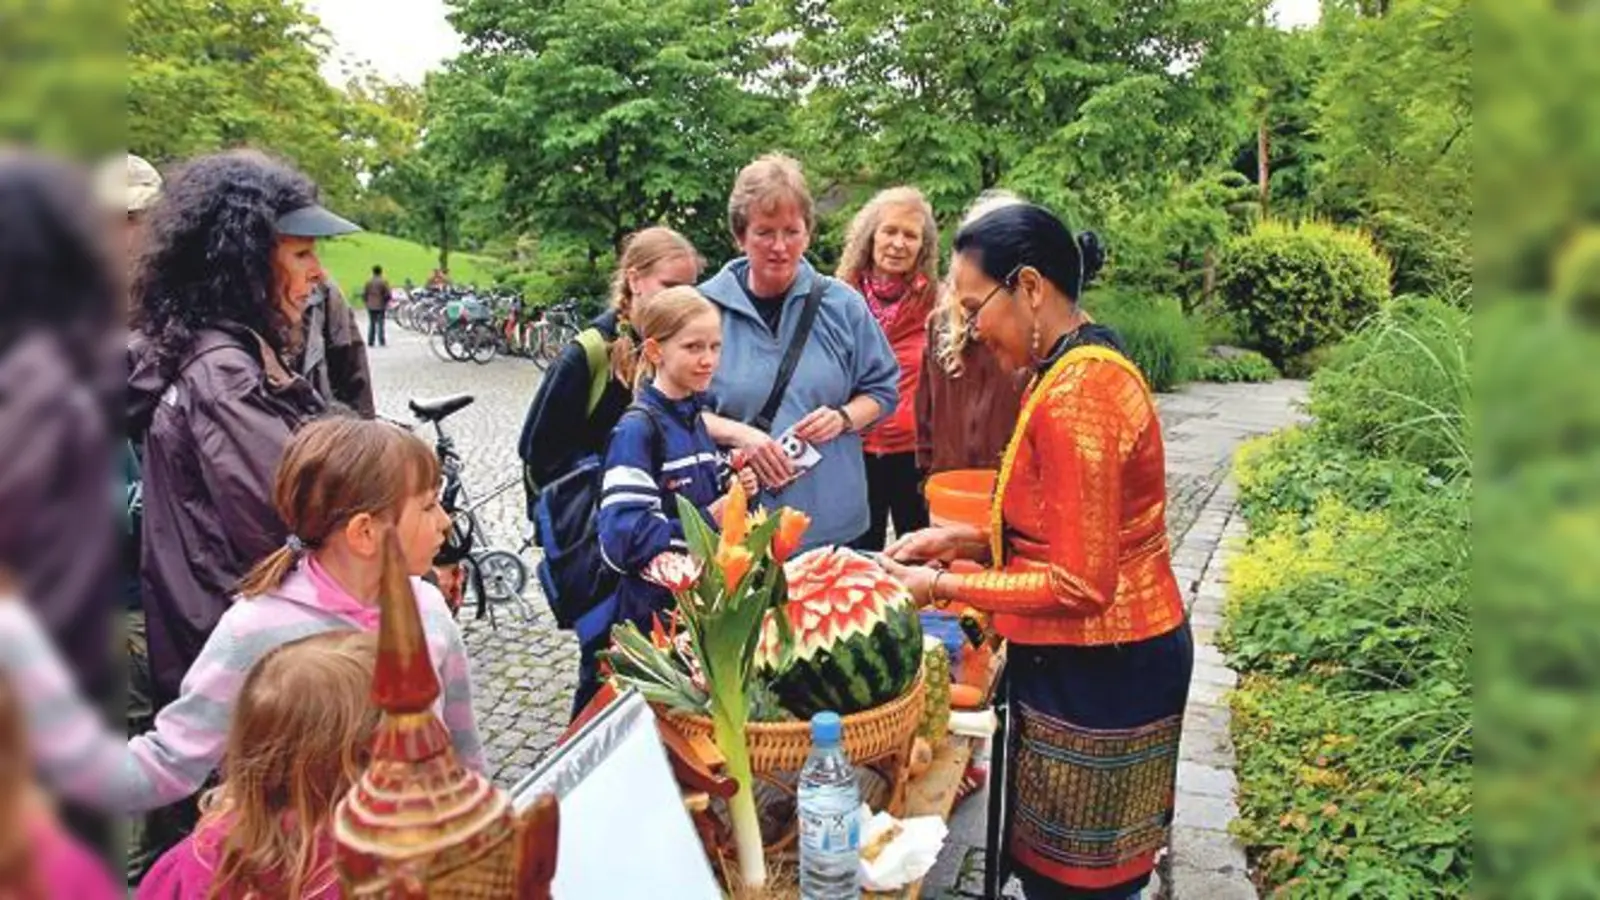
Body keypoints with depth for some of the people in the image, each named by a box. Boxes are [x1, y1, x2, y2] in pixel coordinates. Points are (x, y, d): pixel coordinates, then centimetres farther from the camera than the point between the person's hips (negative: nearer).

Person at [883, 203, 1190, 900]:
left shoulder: (1078, 390, -21)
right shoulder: (1080, 368, 10)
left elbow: (1078, 585, -21)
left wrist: (943, 588, -13)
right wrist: (962, 540, 5)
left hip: (1098, 673, -9)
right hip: (1085, 661, 9)